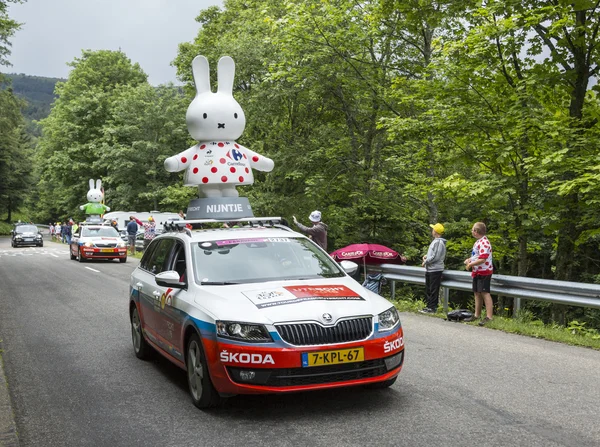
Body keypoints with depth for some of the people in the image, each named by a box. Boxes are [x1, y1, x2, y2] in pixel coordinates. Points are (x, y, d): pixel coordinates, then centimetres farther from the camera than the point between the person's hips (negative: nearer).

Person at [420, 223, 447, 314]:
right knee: (428, 289, 15)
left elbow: (435, 257, -22)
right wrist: (426, 256, 7)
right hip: (430, 269, 10)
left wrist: (425, 262, -12)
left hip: (435, 270, -10)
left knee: (433, 290, -4)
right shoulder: (435, 241, 16)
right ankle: (429, 306, 23)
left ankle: (432, 308, 0)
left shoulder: (439, 242, -16)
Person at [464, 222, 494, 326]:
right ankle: (477, 315, 23)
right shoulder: (478, 242, 15)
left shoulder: (484, 243, -20)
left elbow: (482, 259, -26)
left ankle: (489, 317, -12)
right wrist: (469, 259, 10)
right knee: (477, 293, 14)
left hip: (484, 272, -10)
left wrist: (470, 264, -16)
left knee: (484, 293, -11)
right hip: (477, 272, 10)